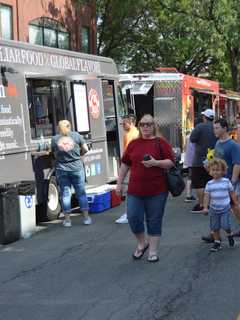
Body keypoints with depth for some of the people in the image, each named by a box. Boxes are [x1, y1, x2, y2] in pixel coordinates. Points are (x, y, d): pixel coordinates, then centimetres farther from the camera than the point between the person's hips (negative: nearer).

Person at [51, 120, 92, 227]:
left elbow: (55, 155, 6)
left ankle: (67, 219, 10)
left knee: (65, 194, 7)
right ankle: (86, 217, 13)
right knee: (81, 193, 9)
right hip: (76, 168, 0)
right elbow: (85, 149, 2)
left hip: (61, 169, 0)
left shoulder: (55, 139, 0)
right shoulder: (76, 135, -1)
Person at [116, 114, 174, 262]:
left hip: (156, 190, -3)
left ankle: (153, 251, 16)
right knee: (133, 218, -1)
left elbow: (171, 162, -3)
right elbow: (125, 164, 14)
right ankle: (142, 243, 25)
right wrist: (119, 183, 11)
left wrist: (155, 163, -19)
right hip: (135, 190, 3)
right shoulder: (133, 144, 10)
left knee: (154, 221, 4)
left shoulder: (161, 143, 0)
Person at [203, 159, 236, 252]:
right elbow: (206, 196, -1)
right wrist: (205, 207, -10)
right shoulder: (209, 184, -1)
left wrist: (236, 204, 8)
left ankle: (229, 235, 23)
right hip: (214, 209, 2)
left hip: (225, 209, -2)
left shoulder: (226, 181, -4)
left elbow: (232, 193, 5)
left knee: (225, 225, -9)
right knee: (215, 227, 7)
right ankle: (217, 242, 21)